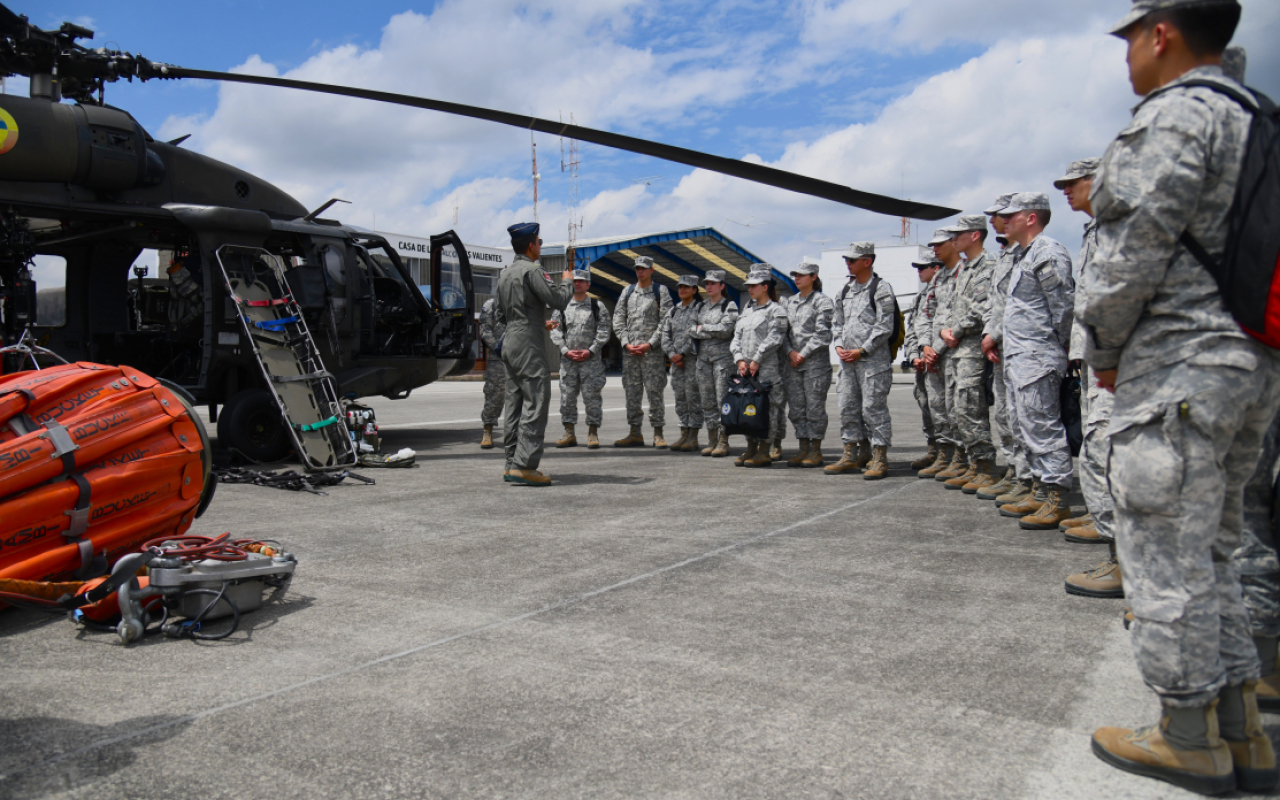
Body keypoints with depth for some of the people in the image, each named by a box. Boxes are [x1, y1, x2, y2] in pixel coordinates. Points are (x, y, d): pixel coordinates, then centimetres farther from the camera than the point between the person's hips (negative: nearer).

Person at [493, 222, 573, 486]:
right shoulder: (532, 270, -11)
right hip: (529, 346, -9)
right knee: (535, 404, -10)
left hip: (511, 344, 10)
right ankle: (524, 465, -15)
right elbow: (559, 300, -17)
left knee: (515, 404, 10)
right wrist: (567, 281, 3)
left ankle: (512, 464, 12)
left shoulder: (505, 274, 17)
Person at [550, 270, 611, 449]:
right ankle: (569, 434, 11)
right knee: (567, 396, 3)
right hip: (567, 360, 2)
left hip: (591, 359, -2)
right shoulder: (561, 307, 11)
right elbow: (556, 332, 6)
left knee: (592, 396, -3)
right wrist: (566, 351, -7)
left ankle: (593, 434, 5)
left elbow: (603, 332, 0)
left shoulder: (597, 306, 5)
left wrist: (590, 351, -10)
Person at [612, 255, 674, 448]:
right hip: (629, 351, 4)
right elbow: (618, 320, 12)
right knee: (631, 391, 6)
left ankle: (658, 434, 1)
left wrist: (650, 344, -11)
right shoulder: (627, 291, 14)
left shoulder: (660, 292, 3)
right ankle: (635, 433, 13)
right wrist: (626, 343, -1)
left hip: (653, 351, -4)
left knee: (654, 391, -5)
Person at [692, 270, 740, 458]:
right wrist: (713, 332, -6)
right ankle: (712, 440, 13)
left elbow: (725, 329, -15)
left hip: (723, 357, -6)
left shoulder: (729, 306, -1)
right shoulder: (702, 306, 16)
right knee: (706, 400, 6)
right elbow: (693, 331, 8)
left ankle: (723, 442, -3)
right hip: (703, 356, 6)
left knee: (723, 399, -7)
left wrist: (703, 328, -6)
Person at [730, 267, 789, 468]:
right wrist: (740, 360, -1)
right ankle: (750, 448, 17)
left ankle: (764, 452, 0)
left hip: (767, 369, -7)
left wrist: (756, 360, -15)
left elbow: (773, 339, -13)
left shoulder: (776, 311, -4)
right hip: (745, 369, 7)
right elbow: (737, 336, 13)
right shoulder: (747, 309, 17)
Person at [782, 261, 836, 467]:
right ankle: (803, 448, 14)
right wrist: (790, 352, -2)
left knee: (815, 406, -3)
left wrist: (803, 354, -11)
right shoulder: (789, 302, 15)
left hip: (815, 362, -6)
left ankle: (816, 451, 5)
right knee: (796, 407, 6)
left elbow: (822, 334, -9)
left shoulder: (822, 301, -2)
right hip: (792, 363, 6)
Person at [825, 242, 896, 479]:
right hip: (848, 361, 7)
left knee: (874, 408, -6)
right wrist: (839, 346, 4)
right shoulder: (846, 290, 16)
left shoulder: (881, 288, -5)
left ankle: (879, 459, 0)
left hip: (873, 359, -7)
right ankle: (851, 455, 18)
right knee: (847, 407, 9)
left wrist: (862, 350, -14)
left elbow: (884, 327, -11)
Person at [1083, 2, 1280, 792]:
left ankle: (1190, 739, 9)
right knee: (1210, 550, 16)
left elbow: (1136, 248, -17)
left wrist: (1104, 350, -4)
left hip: (1178, 363, -10)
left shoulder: (1175, 114, -9)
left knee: (1167, 555, -1)